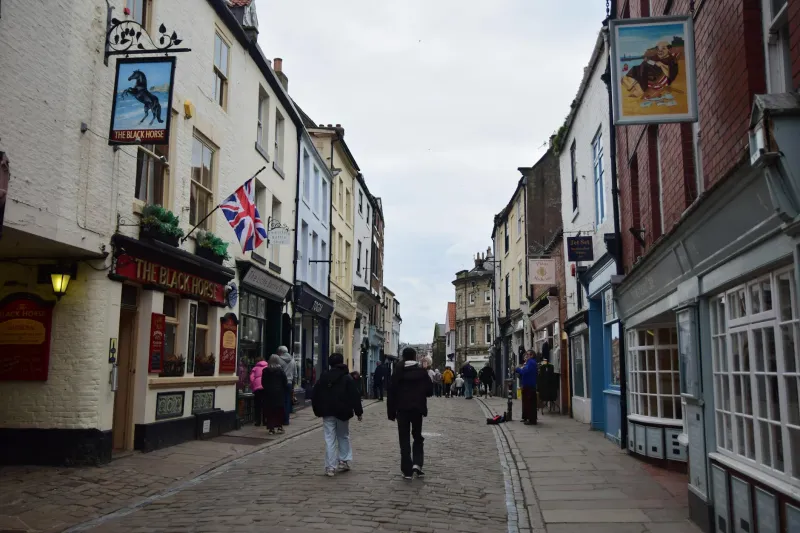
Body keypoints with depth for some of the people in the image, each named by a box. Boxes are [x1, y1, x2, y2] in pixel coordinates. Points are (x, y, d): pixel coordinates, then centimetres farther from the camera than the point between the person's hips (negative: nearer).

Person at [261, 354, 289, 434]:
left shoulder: (265, 371, 2)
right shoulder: (281, 371, -4)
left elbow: (263, 383, 5)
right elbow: (285, 383, -3)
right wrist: (285, 389, 12)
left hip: (268, 393, 2)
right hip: (279, 393, -1)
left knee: (270, 411, 4)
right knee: (280, 411, 7)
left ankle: (271, 428, 2)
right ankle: (280, 426, 8)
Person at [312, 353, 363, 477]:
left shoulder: (323, 377, 4)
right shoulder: (347, 378, -5)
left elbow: (315, 396, 7)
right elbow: (355, 396, -8)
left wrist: (318, 411, 15)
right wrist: (359, 412, -3)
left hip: (328, 413, 2)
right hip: (343, 412, -1)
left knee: (330, 439, 1)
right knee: (343, 436, 17)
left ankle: (330, 467, -2)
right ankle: (344, 461, 15)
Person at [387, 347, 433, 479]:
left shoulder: (398, 372, -3)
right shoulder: (422, 372, -2)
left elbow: (391, 393, -5)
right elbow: (430, 391, 0)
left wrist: (391, 412, 0)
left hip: (402, 409, -1)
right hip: (417, 409, 1)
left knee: (404, 440, 4)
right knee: (417, 437, 17)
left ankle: (407, 471, 2)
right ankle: (417, 463, -1)